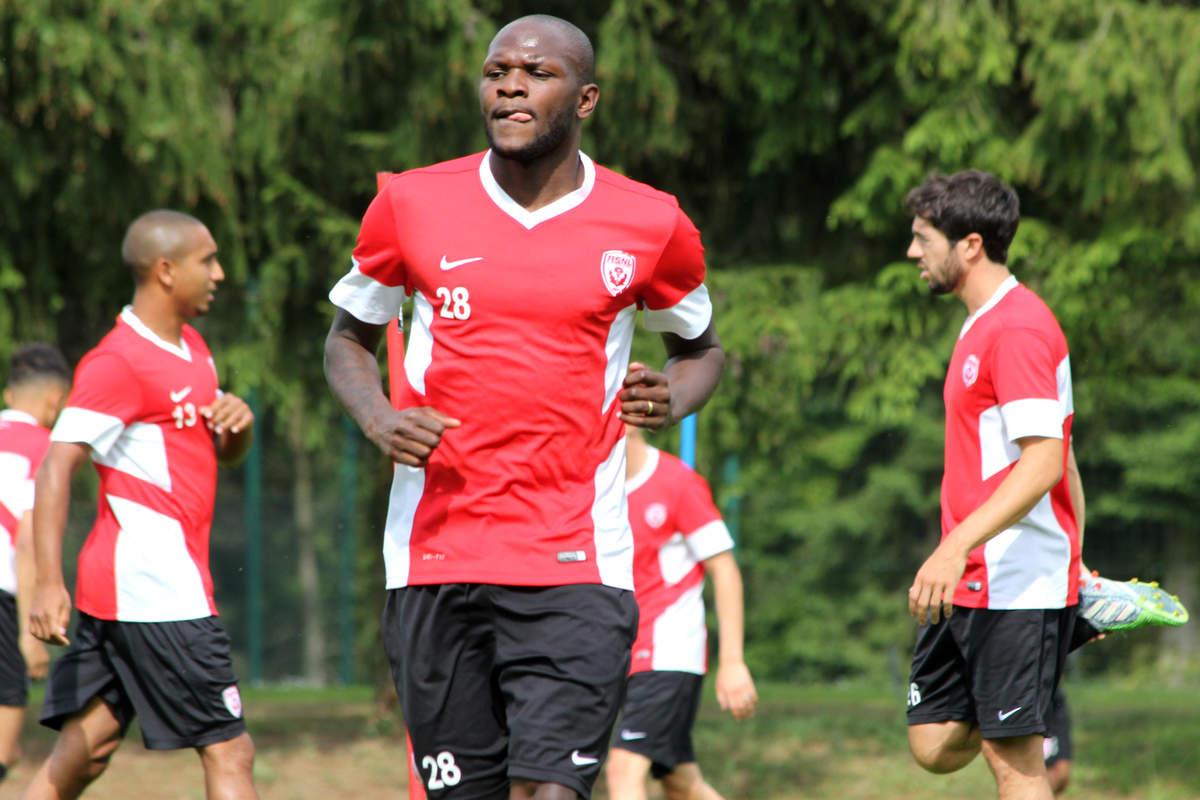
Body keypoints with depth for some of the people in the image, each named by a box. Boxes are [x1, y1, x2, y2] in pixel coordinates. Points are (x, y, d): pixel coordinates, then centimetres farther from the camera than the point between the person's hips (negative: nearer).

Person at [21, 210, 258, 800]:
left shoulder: (191, 347, 17)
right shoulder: (118, 363, -13)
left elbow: (224, 453, 28)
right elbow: (56, 467, -20)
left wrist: (239, 422, 3)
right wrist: (49, 581, -30)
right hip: (157, 590, -9)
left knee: (85, 752, 7)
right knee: (229, 751, -8)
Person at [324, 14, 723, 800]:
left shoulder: (650, 226, 3)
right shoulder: (411, 205, 5)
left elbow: (703, 347, 20)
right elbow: (350, 335, 19)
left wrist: (671, 398, -3)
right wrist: (377, 418, -2)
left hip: (576, 571, -2)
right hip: (434, 558, 2)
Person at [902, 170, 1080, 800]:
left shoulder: (1017, 328, -15)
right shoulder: (982, 324, 17)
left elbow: (1044, 460, -24)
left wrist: (957, 546, -31)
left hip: (1016, 584, -10)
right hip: (968, 585, 10)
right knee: (935, 745, 6)